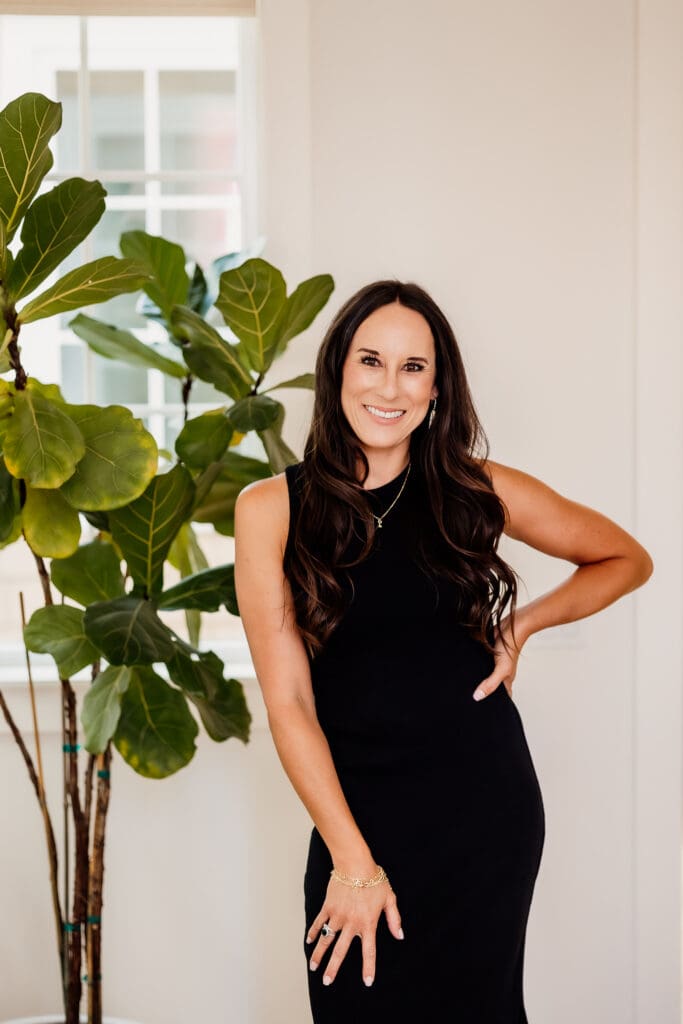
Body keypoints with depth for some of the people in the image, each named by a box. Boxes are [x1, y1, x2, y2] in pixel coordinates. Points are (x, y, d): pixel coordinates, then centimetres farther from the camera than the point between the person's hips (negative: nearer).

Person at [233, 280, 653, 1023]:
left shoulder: (476, 492, -1)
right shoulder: (272, 509, -4)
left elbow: (627, 560, 12)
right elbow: (288, 701, -7)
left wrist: (525, 624, -3)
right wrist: (353, 861, -11)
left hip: (482, 803, 0)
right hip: (355, 812, 0)